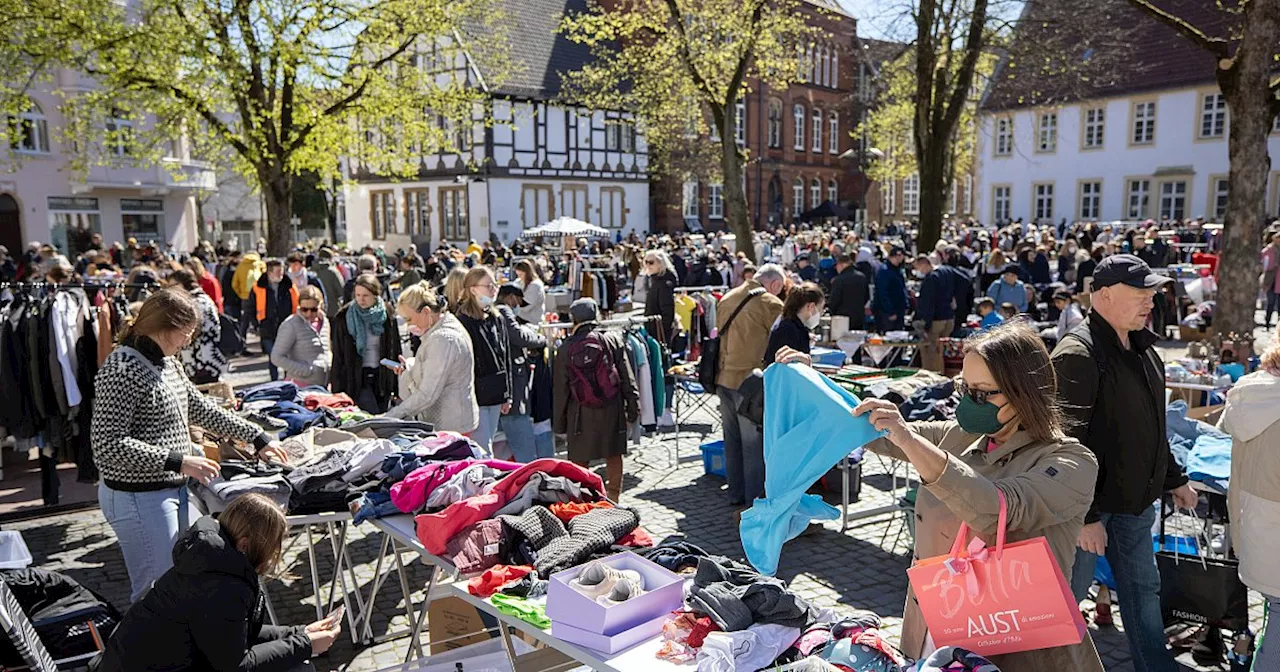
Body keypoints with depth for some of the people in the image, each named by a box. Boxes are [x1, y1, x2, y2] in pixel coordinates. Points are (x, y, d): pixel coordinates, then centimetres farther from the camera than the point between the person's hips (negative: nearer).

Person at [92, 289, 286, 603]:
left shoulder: (168, 363, 9)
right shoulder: (122, 369, -19)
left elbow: (201, 408, 18)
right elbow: (108, 444, -23)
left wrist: (256, 436, 17)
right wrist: (178, 461, -25)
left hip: (176, 488, 9)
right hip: (140, 497, -9)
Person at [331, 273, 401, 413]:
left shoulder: (387, 316, 1)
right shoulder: (344, 318, -3)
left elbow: (395, 352, 6)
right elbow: (338, 355, 1)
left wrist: (397, 387, 3)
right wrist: (337, 388, -4)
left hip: (382, 376, 2)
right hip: (356, 377, -2)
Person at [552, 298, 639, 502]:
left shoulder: (566, 348, -3)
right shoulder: (613, 341, -2)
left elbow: (560, 389, 0)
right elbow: (627, 379, -1)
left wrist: (558, 423, 8)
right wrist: (633, 409, 7)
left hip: (580, 414, -1)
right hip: (612, 410, 1)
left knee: (579, 462, 9)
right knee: (614, 457, 13)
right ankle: (612, 501, 18)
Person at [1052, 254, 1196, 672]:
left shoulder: (1143, 347, 9)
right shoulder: (1078, 354, -21)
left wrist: (1174, 479, 24)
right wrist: (1084, 515, -24)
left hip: (1135, 500, 9)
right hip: (1091, 502, -9)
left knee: (1143, 590, 20)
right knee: (1069, 592, 6)